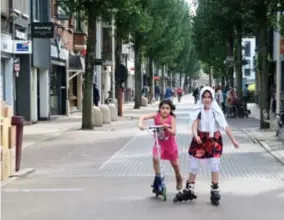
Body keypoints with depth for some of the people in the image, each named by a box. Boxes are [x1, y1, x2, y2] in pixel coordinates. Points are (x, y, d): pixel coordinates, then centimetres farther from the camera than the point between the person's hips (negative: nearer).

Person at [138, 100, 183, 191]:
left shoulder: (171, 118, -20)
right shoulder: (156, 115, -16)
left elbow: (174, 132, -25)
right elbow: (143, 117, -23)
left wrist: (167, 128, -43)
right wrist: (141, 124, -41)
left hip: (170, 143, -1)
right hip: (159, 143, 1)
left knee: (175, 163, 13)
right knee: (155, 158, -25)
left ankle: (179, 179, 39)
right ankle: (157, 177, -6)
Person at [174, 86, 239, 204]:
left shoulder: (216, 111, -4)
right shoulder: (198, 110, -3)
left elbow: (225, 126, -3)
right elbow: (195, 124, -17)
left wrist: (233, 140, -6)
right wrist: (195, 135, -37)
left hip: (214, 139, -1)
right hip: (200, 139, 1)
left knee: (214, 165, -2)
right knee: (193, 164, 7)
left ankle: (215, 190, 10)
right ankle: (189, 189, 21)